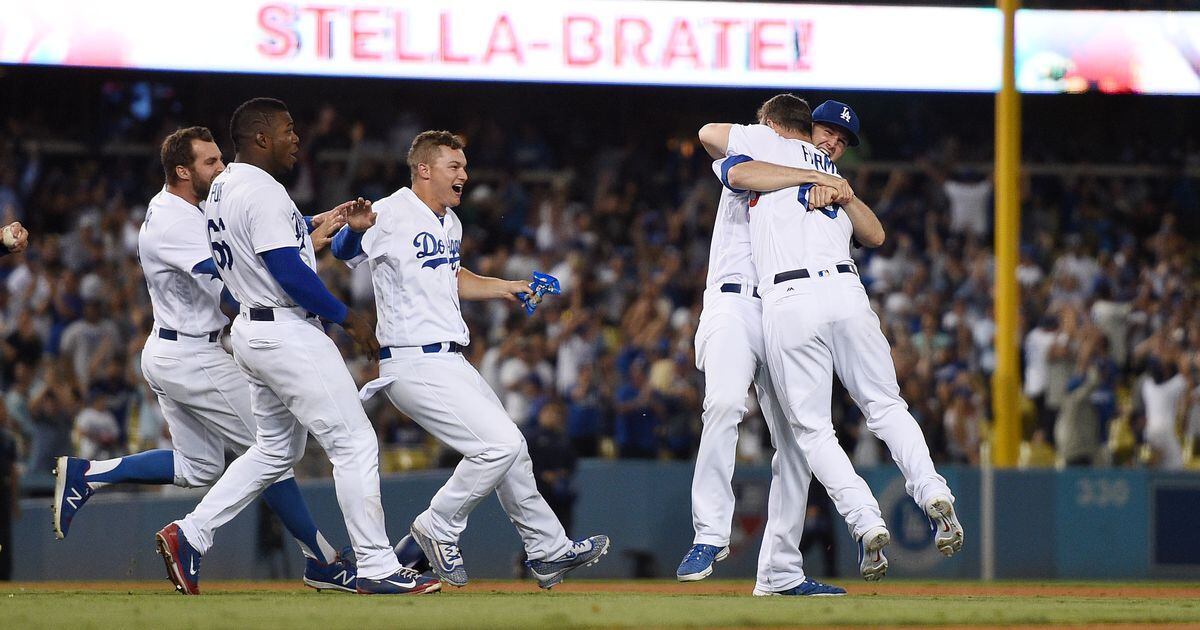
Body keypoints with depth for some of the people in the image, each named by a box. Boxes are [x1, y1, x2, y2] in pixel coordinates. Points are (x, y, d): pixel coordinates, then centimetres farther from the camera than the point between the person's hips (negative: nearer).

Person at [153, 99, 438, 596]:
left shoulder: (222, 188, 13)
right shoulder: (263, 193, -18)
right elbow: (291, 272, -23)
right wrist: (347, 318, -13)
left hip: (251, 328, 10)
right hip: (289, 334, -10)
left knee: (276, 450, 20)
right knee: (354, 443, -6)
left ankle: (189, 535, 14)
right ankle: (376, 568, -6)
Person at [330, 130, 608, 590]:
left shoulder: (450, 223, 17)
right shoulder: (392, 216, -13)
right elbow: (340, 253, -23)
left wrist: (506, 289, 24)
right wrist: (354, 227, -43)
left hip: (450, 362, 10)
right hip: (415, 365, -10)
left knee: (511, 450, 17)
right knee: (501, 444, -17)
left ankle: (549, 551, 29)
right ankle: (437, 530, -1)